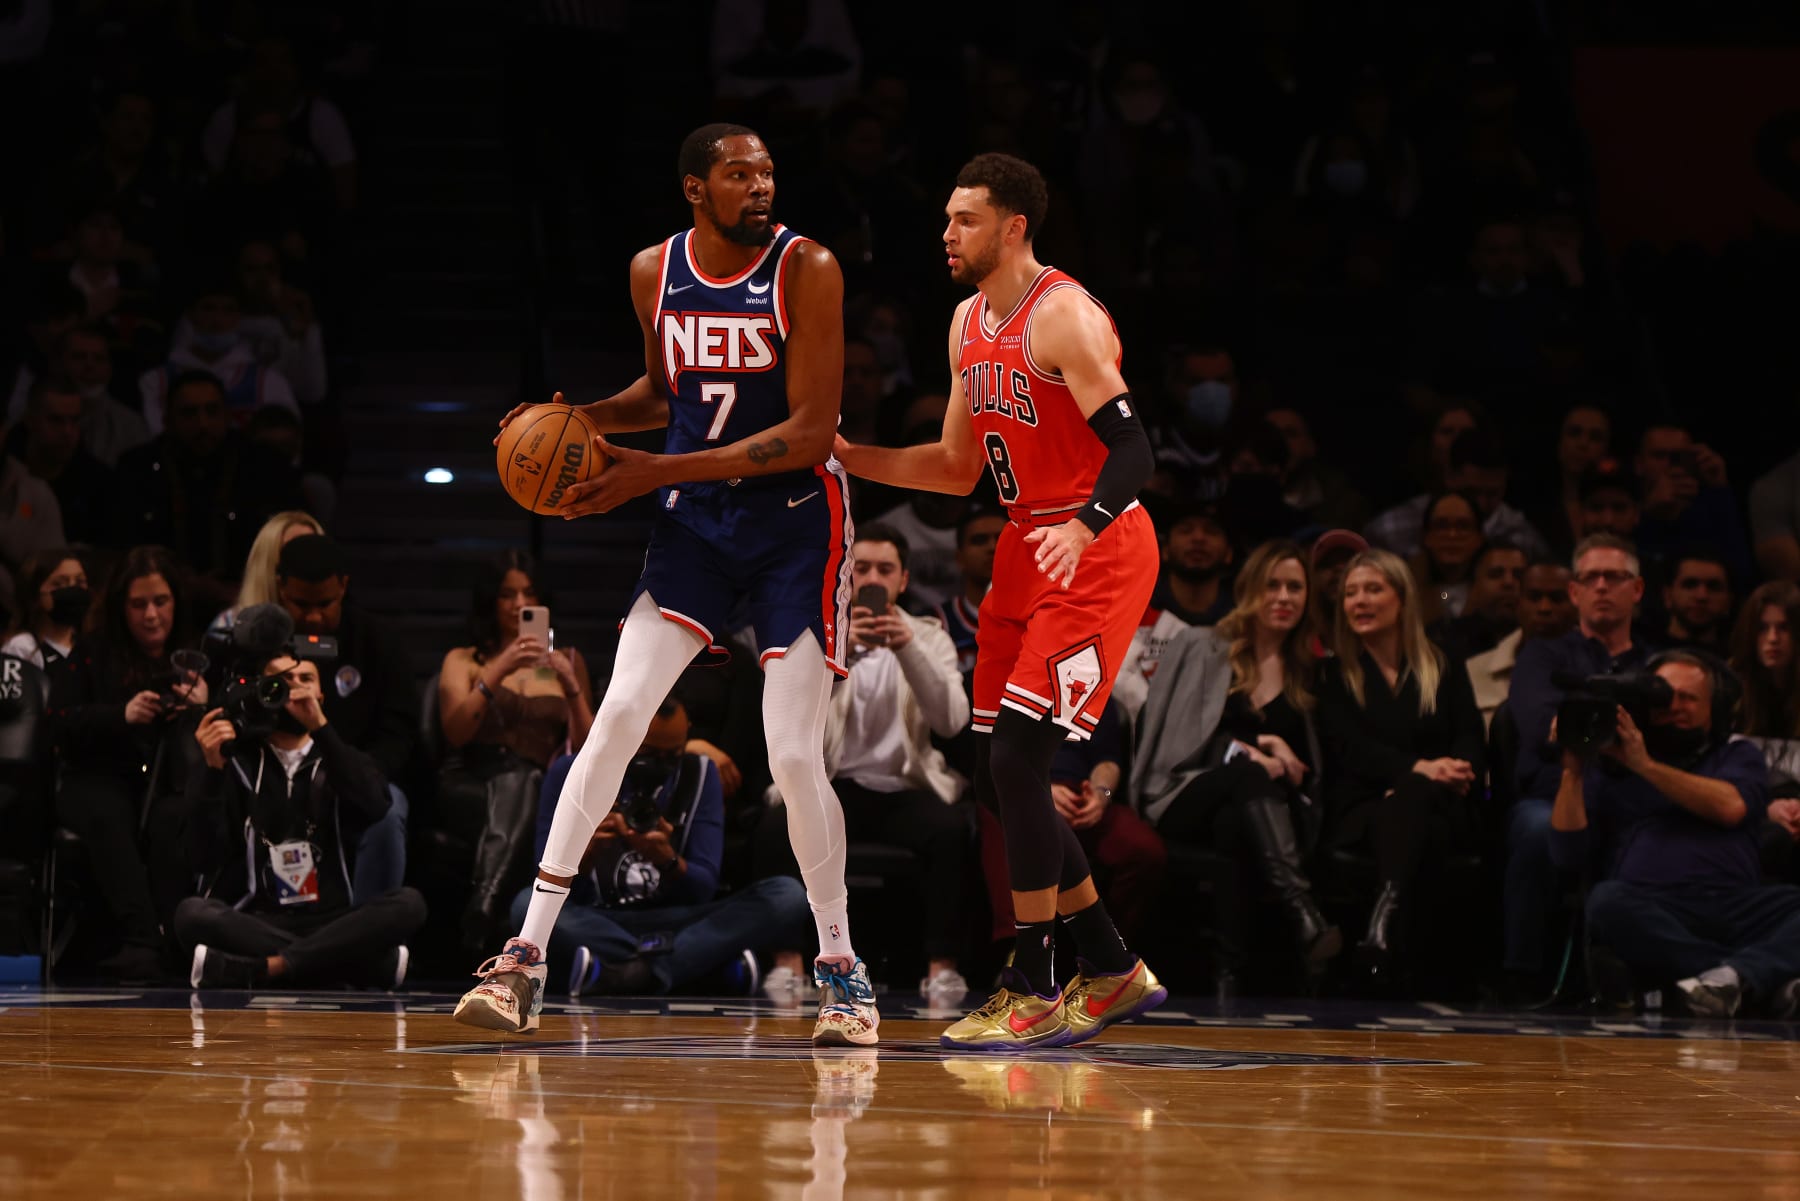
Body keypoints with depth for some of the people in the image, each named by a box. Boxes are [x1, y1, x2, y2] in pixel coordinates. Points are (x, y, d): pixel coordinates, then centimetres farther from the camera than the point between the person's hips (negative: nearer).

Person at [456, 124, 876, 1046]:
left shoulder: (807, 270, -15)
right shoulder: (654, 272, 0)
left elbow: (810, 432, -19)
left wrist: (658, 473, -23)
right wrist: (587, 419, -2)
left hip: (797, 520, -3)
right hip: (695, 520, 3)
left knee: (794, 755, -8)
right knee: (618, 714, -9)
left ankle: (839, 965, 11)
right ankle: (526, 955, -8)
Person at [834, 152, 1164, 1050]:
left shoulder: (1064, 317, -16)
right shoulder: (969, 323, 12)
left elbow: (1132, 450, -23)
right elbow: (958, 469, 20)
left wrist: (1082, 528, -40)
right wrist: (841, 455, 11)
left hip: (1097, 558, -9)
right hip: (1025, 555, 9)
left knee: (1016, 758, -16)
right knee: (996, 776, 7)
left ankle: (1034, 994, -9)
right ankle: (1114, 974, 19)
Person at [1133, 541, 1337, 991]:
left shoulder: (1306, 674, 20)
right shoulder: (1199, 650, 12)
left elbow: (1315, 764, 18)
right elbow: (1167, 739, 1)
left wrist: (1283, 753, -6)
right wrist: (1243, 752, -13)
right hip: (1185, 798, -3)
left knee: (1235, 824, -37)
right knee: (1251, 774, -38)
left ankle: (1230, 971, -49)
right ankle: (1303, 914, -59)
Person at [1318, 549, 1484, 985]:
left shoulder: (1444, 670, 21)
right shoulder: (1334, 675, 17)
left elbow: (1471, 740, 7)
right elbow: (1348, 748, -1)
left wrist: (1440, 777, -18)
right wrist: (1417, 768, -20)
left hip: (1439, 807, 0)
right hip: (1361, 808, 0)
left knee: (1408, 804, -39)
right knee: (1391, 820, -39)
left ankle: (1387, 914, -66)